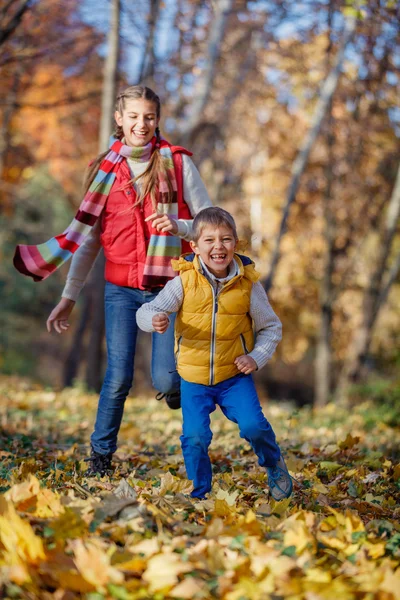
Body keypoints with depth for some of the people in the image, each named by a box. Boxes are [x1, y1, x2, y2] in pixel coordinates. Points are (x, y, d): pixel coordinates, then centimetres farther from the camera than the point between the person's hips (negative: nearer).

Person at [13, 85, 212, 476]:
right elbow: (88, 238, 9)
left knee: (164, 381, -7)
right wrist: (69, 297, 7)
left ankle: (178, 383, 30)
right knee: (118, 378, -3)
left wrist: (178, 226, -21)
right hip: (121, 289, 1)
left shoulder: (177, 163, -1)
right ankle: (100, 457, 17)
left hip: (167, 288, -1)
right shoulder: (105, 170, 5)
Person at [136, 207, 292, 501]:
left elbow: (271, 327, 5)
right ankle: (199, 493, 16)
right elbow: (146, 311, -12)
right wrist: (154, 319, -35)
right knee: (195, 437, -9)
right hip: (193, 377, 0)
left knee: (253, 425, -16)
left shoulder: (248, 283, -7)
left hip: (235, 375, 0)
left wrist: (257, 357, -10)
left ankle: (274, 463, 18)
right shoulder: (184, 281, -10)